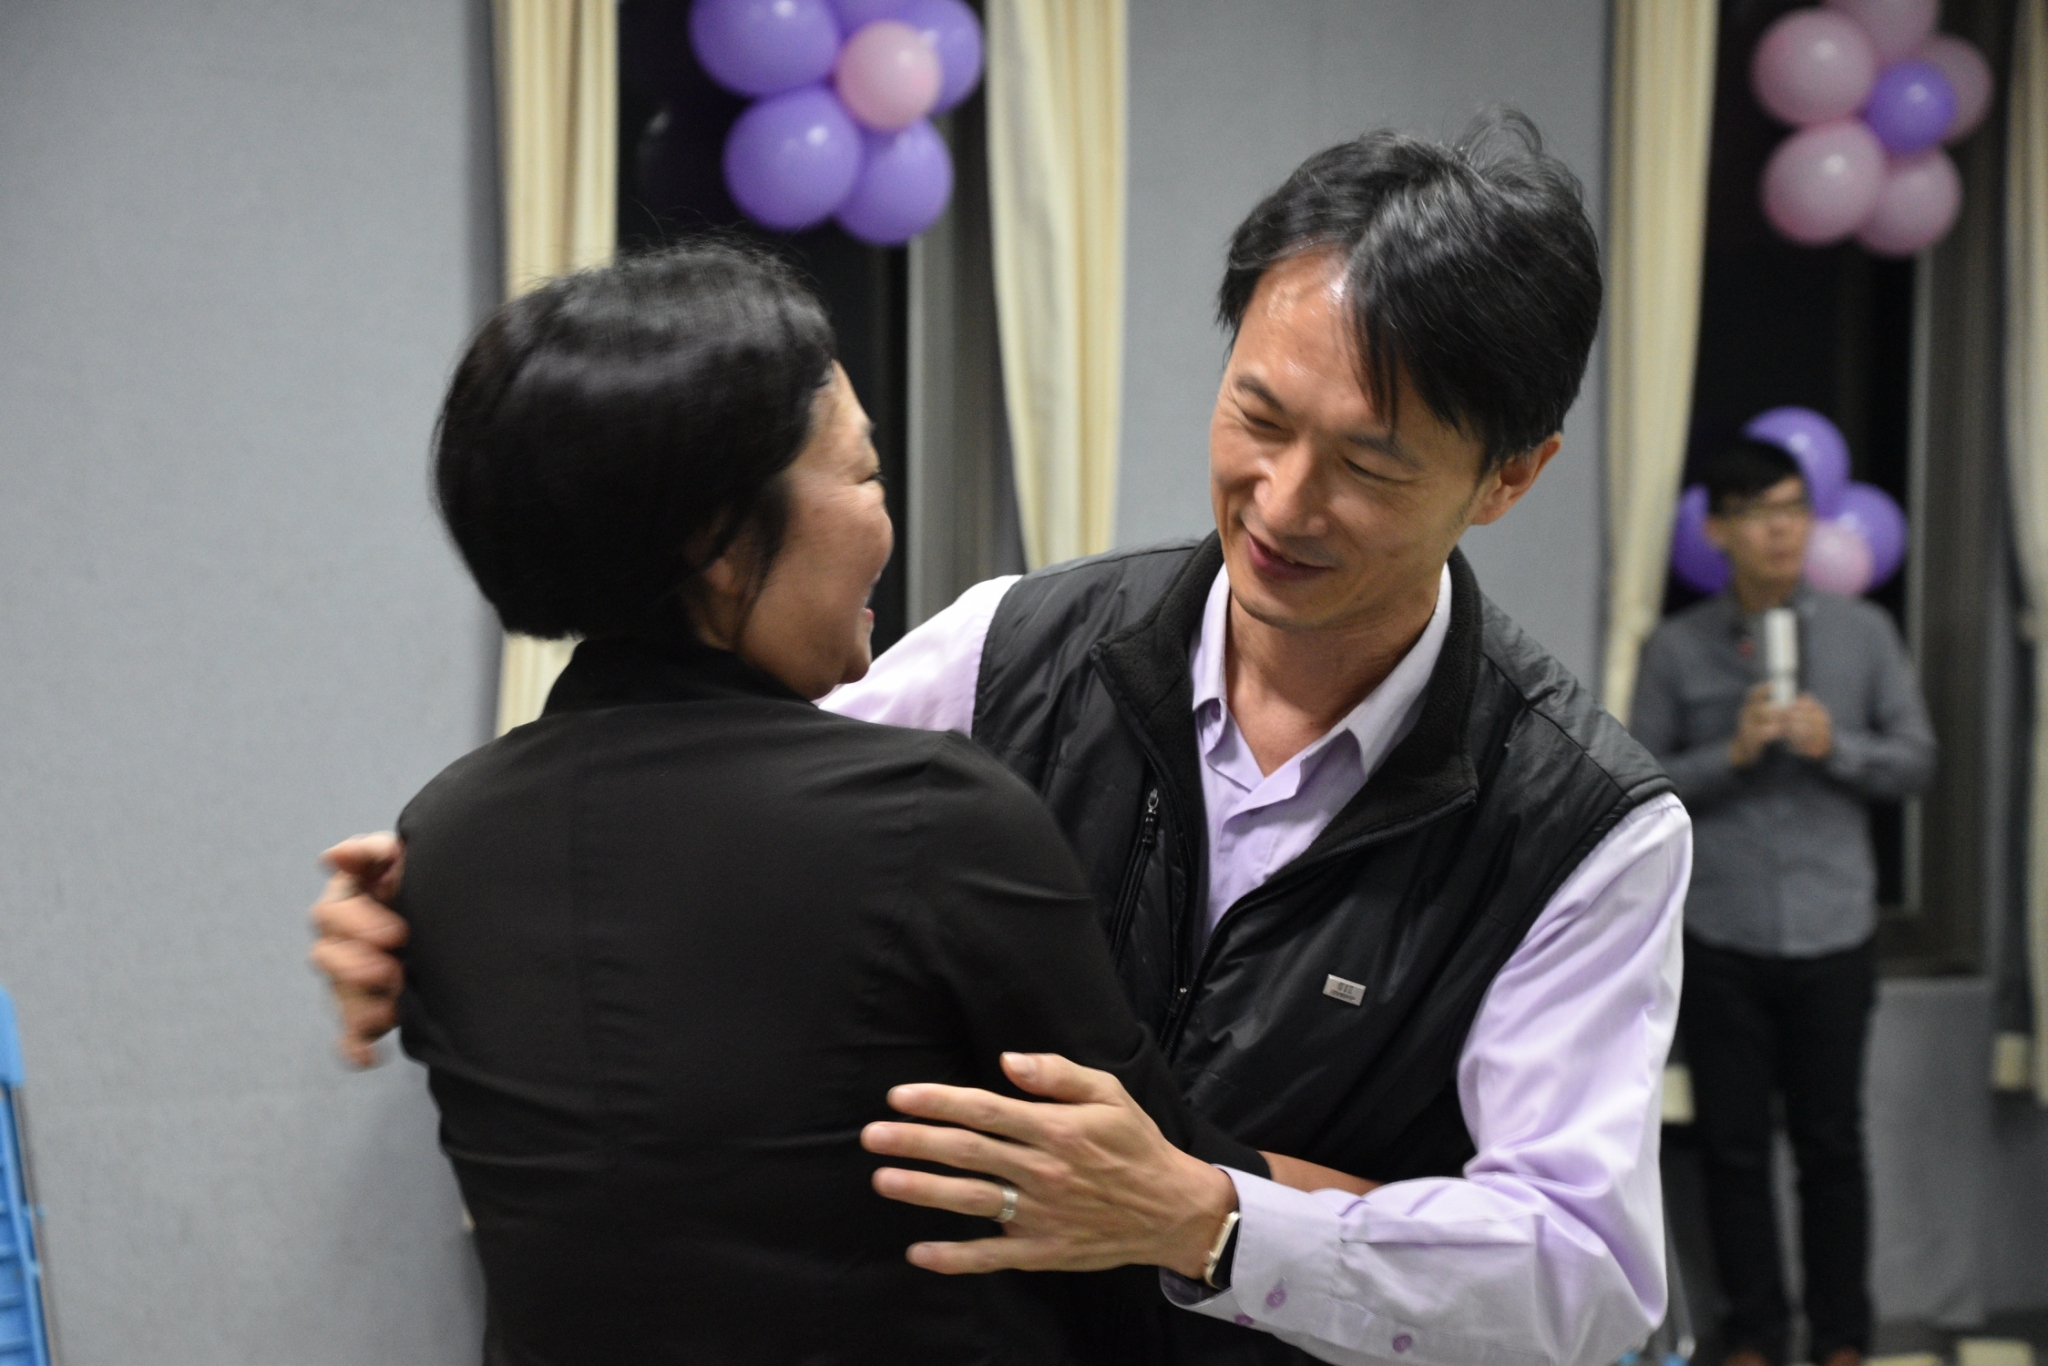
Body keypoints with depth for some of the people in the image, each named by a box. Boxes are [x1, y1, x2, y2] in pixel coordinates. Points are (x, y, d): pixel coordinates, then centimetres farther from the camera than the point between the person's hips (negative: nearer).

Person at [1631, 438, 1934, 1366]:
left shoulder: (1864, 633, 4)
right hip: (1721, 939, 0)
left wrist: (1836, 747, -12)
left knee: (1831, 1142, 8)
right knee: (1733, 1146, 6)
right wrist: (1732, 756, -13)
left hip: (1832, 933, 1)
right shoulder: (1676, 649, 1)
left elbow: (1916, 760, 6)